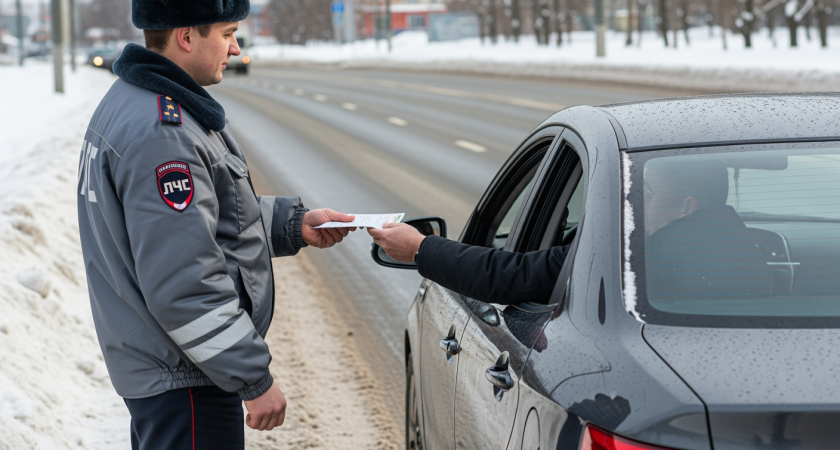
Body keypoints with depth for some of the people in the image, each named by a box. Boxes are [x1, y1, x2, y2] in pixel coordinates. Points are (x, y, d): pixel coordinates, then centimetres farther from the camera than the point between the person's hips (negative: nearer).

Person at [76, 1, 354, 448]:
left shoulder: (128, 102, 10)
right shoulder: (162, 131, -24)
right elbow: (182, 284, -27)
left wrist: (295, 224, 12)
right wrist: (255, 379, -20)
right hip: (182, 378, -11)